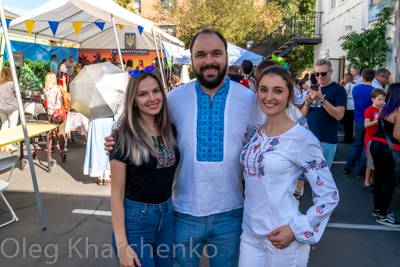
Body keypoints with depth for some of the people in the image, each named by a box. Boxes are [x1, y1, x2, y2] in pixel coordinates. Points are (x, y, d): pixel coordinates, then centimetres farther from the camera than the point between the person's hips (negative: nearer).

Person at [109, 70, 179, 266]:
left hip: (167, 215, 5)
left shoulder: (170, 130, 1)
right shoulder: (123, 136, -14)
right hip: (135, 219, -5)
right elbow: (117, 193, -12)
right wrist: (122, 244, -15)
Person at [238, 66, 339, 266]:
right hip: (249, 234, 5)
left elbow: (329, 195, -11)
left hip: (282, 238, -5)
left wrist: (297, 230, -16)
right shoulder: (254, 133, 2)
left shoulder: (303, 139, -15)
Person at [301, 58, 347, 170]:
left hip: (327, 141, -5)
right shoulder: (313, 89, 12)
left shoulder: (338, 89, -4)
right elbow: (303, 115, 11)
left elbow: (339, 115, -17)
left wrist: (321, 100, -25)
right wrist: (307, 104, -10)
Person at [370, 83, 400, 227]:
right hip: (387, 149, -8)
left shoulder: (384, 108, 9)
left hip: (376, 144, 8)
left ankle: (377, 209, 30)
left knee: (379, 178, 18)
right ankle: (382, 216, 10)